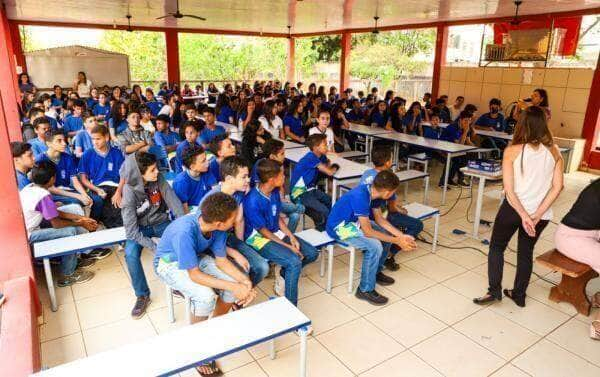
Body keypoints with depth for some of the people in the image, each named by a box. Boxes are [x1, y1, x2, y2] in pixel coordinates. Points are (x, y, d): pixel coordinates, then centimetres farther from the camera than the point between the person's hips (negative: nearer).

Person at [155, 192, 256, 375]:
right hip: (169, 263, -6)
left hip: (196, 257, 6)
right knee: (206, 296, -30)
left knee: (238, 283, -12)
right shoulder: (184, 232, -39)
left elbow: (222, 261, -9)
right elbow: (194, 275, -32)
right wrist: (232, 287, -34)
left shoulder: (217, 226, -20)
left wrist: (244, 281, -23)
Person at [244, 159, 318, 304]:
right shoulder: (252, 201, -26)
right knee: (295, 262, -28)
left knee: (312, 253, -1)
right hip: (259, 239, -8)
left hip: (277, 233, 8)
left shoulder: (274, 192, -3)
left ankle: (283, 272, 18)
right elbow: (263, 231, -19)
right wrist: (288, 246, -18)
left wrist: (292, 237, -5)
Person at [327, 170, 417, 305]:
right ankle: (365, 290, -8)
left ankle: (376, 272, 24)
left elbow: (379, 219, 4)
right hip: (339, 227, -9)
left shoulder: (370, 190, -6)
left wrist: (401, 236, -3)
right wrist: (397, 241, -21)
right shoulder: (360, 197, -33)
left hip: (353, 221, 9)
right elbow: (368, 232, -28)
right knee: (375, 246, -25)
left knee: (387, 234, 7)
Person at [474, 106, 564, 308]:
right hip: (541, 213, 3)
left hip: (513, 208, -3)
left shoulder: (512, 151, -11)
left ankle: (494, 290, 13)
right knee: (526, 251, 20)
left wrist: (524, 215, -14)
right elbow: (557, 186, -8)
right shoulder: (554, 152, -3)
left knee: (496, 247, 17)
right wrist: (537, 214, -10)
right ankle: (519, 294, 31)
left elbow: (509, 189, -17)